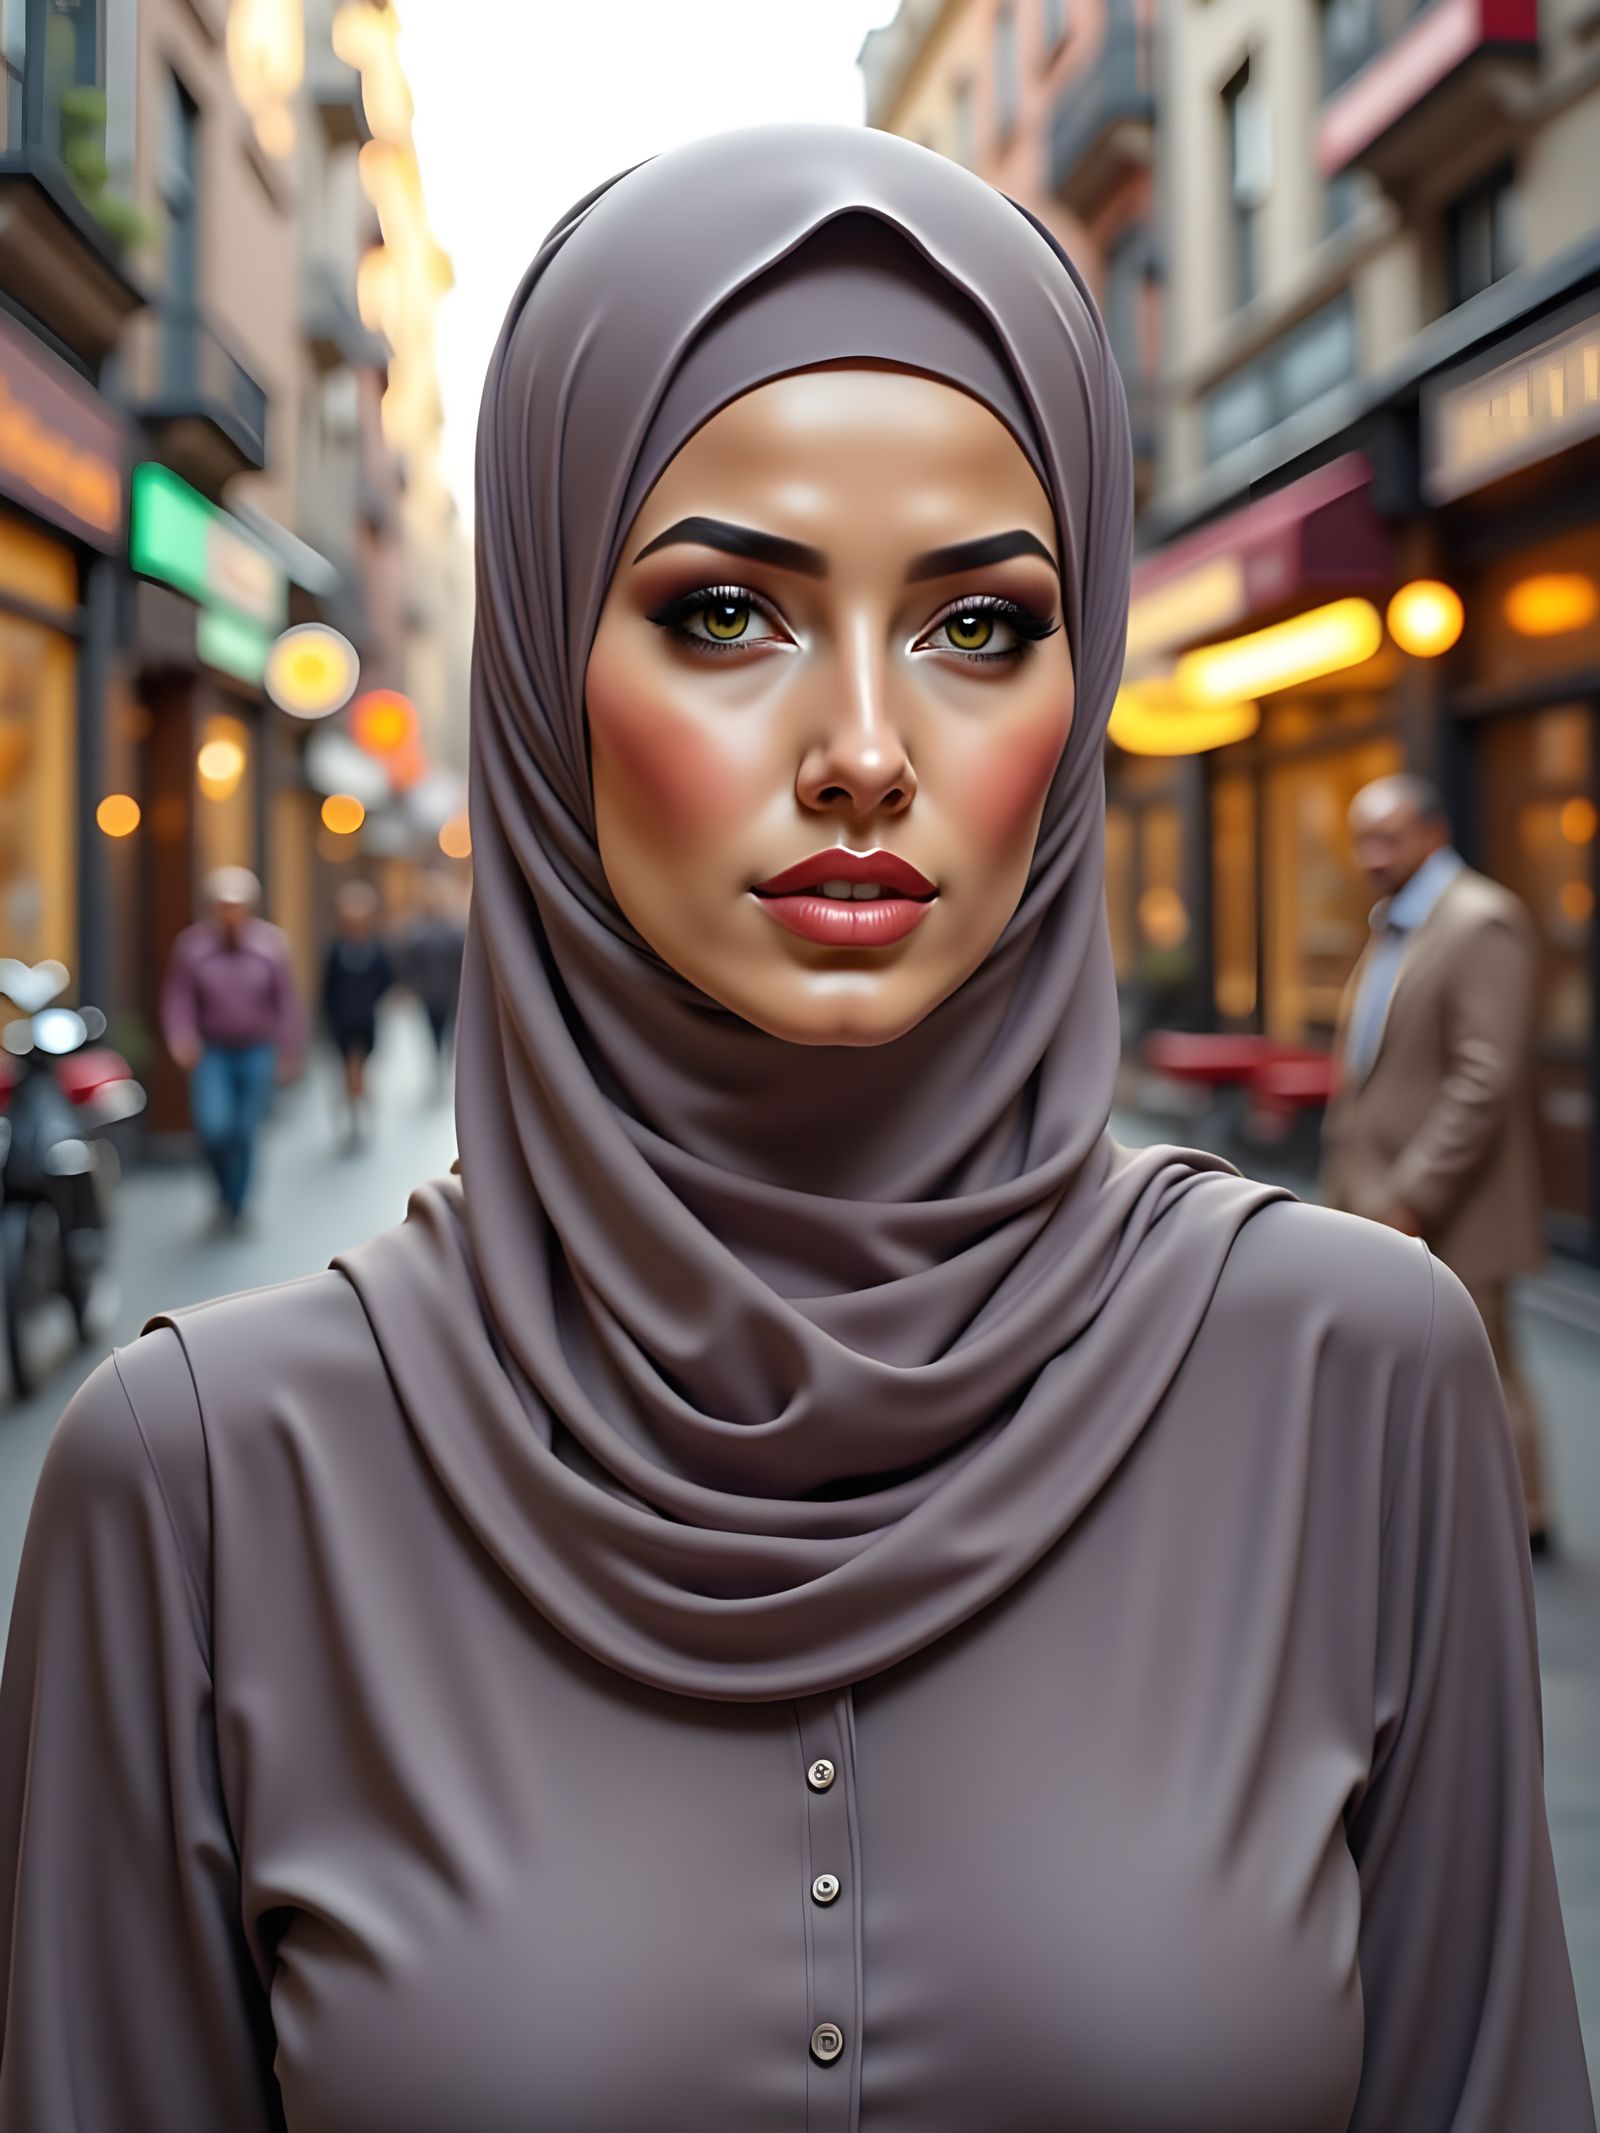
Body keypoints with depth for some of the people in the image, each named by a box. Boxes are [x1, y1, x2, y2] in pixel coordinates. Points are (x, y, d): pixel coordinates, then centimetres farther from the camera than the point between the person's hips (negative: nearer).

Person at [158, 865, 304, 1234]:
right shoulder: (192, 944, -5)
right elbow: (178, 997, -4)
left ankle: (234, 1207, 22)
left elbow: (287, 1002, -1)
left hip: (257, 1052, 1)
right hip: (211, 1052, 0)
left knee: (245, 1133, 4)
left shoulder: (271, 944, -4)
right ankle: (225, 1187, 14)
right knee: (215, 1127, -16)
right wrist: (180, 1037, -20)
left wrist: (289, 1052, -1)